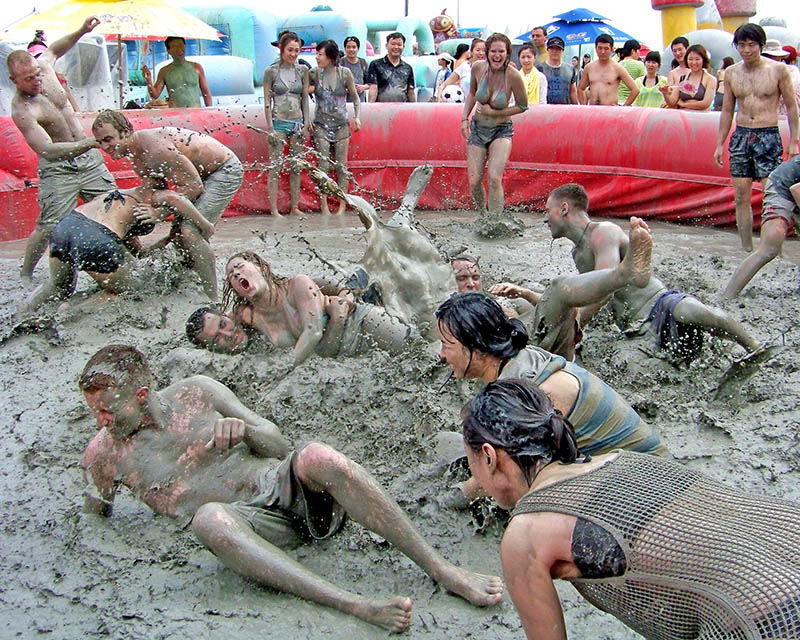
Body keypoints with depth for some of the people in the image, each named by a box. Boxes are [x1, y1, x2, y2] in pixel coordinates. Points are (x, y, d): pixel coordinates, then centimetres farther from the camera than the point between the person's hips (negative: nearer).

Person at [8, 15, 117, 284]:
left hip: (89, 159, 7)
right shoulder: (21, 111, -25)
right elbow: (48, 150, -36)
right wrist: (90, 143, -46)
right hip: (57, 169, -7)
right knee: (49, 227, -10)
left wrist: (80, 32, 9)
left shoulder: (44, 66, -4)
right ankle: (25, 276, 10)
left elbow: (54, 49, 22)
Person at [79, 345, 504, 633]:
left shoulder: (196, 393, 6)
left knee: (315, 456, -34)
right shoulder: (103, 453, 6)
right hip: (244, 524, -1)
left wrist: (244, 427, -11)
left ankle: (444, 571, -32)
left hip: (281, 487, 2)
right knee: (209, 517, -39)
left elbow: (278, 446, 9)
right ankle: (357, 606, -48)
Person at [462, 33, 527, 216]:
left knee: (494, 178, -22)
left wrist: (493, 113, -14)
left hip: (501, 131, -3)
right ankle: (482, 214, 27)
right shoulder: (478, 68, -9)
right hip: (477, 129, 3)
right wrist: (465, 118, 1)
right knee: (474, 182, -1)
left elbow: (523, 106, -6)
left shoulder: (513, 76, -18)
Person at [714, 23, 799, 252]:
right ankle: (746, 249, 12)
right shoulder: (731, 73, 8)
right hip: (740, 136, 4)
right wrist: (719, 144, 13)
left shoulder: (778, 70, -2)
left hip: (768, 137, -4)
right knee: (741, 197, 3)